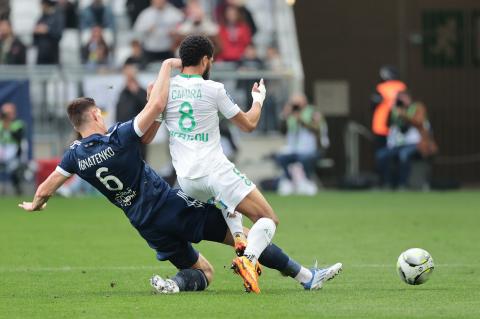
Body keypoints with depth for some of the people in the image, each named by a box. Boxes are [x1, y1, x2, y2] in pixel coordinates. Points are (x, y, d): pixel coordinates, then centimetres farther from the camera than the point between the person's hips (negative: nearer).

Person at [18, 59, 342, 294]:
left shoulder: (75, 156, 3)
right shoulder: (119, 137, -12)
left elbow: (46, 189, 15)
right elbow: (158, 106, -18)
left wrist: (35, 204, 37)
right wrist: (167, 66, -7)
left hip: (148, 226, 5)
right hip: (173, 205, -5)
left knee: (203, 272, 18)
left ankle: (175, 283, -15)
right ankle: (306, 276, 2)